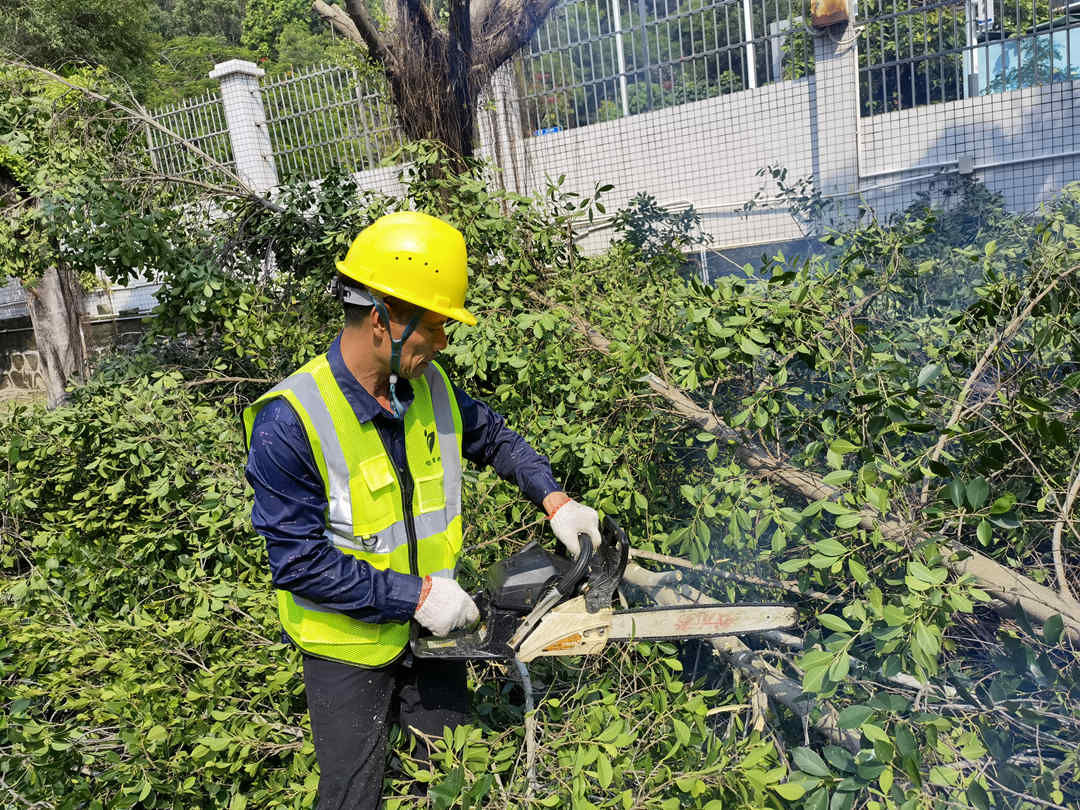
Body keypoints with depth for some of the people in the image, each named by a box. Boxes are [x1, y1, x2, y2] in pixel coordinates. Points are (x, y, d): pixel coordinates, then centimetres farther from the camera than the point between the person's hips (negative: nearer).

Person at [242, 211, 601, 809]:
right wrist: (416, 595, -25)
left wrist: (553, 500, -5)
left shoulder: (429, 386, -9)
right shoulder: (290, 422, -28)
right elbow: (300, 561, -25)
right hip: (350, 649, -5)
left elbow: (492, 437, 8)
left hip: (434, 629, 5)